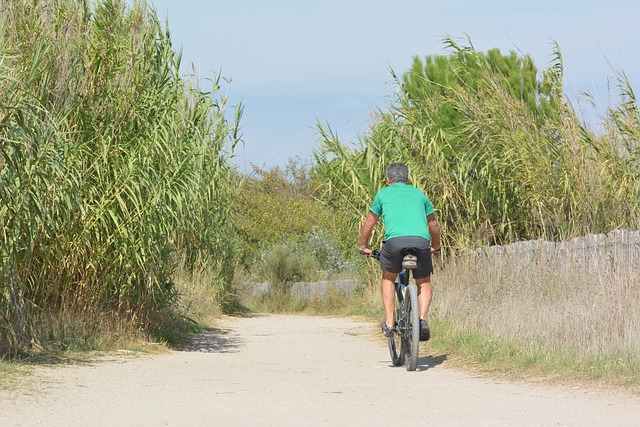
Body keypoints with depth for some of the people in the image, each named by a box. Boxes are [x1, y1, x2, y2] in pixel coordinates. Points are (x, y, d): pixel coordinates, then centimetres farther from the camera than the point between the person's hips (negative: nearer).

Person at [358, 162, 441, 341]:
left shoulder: (383, 194, 23)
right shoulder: (419, 194, 28)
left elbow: (369, 223, 29)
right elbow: (433, 225, 36)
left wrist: (363, 247, 44)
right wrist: (435, 246, 53)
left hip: (395, 240, -1)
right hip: (421, 240, 1)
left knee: (388, 279, 24)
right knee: (424, 283, 22)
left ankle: (389, 324, 14)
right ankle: (423, 320, -1)